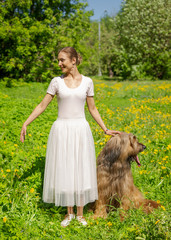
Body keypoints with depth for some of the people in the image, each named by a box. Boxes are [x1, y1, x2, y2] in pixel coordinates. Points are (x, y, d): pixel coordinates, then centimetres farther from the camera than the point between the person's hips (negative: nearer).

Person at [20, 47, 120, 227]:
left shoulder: (87, 82, 2)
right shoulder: (56, 81, 0)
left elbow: (92, 108, 10)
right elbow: (42, 106, 2)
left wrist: (105, 129, 9)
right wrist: (25, 124, -4)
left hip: (81, 131, 0)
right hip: (61, 131, 0)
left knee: (80, 171, 6)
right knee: (64, 171, 6)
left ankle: (80, 213, 22)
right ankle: (69, 212, 23)